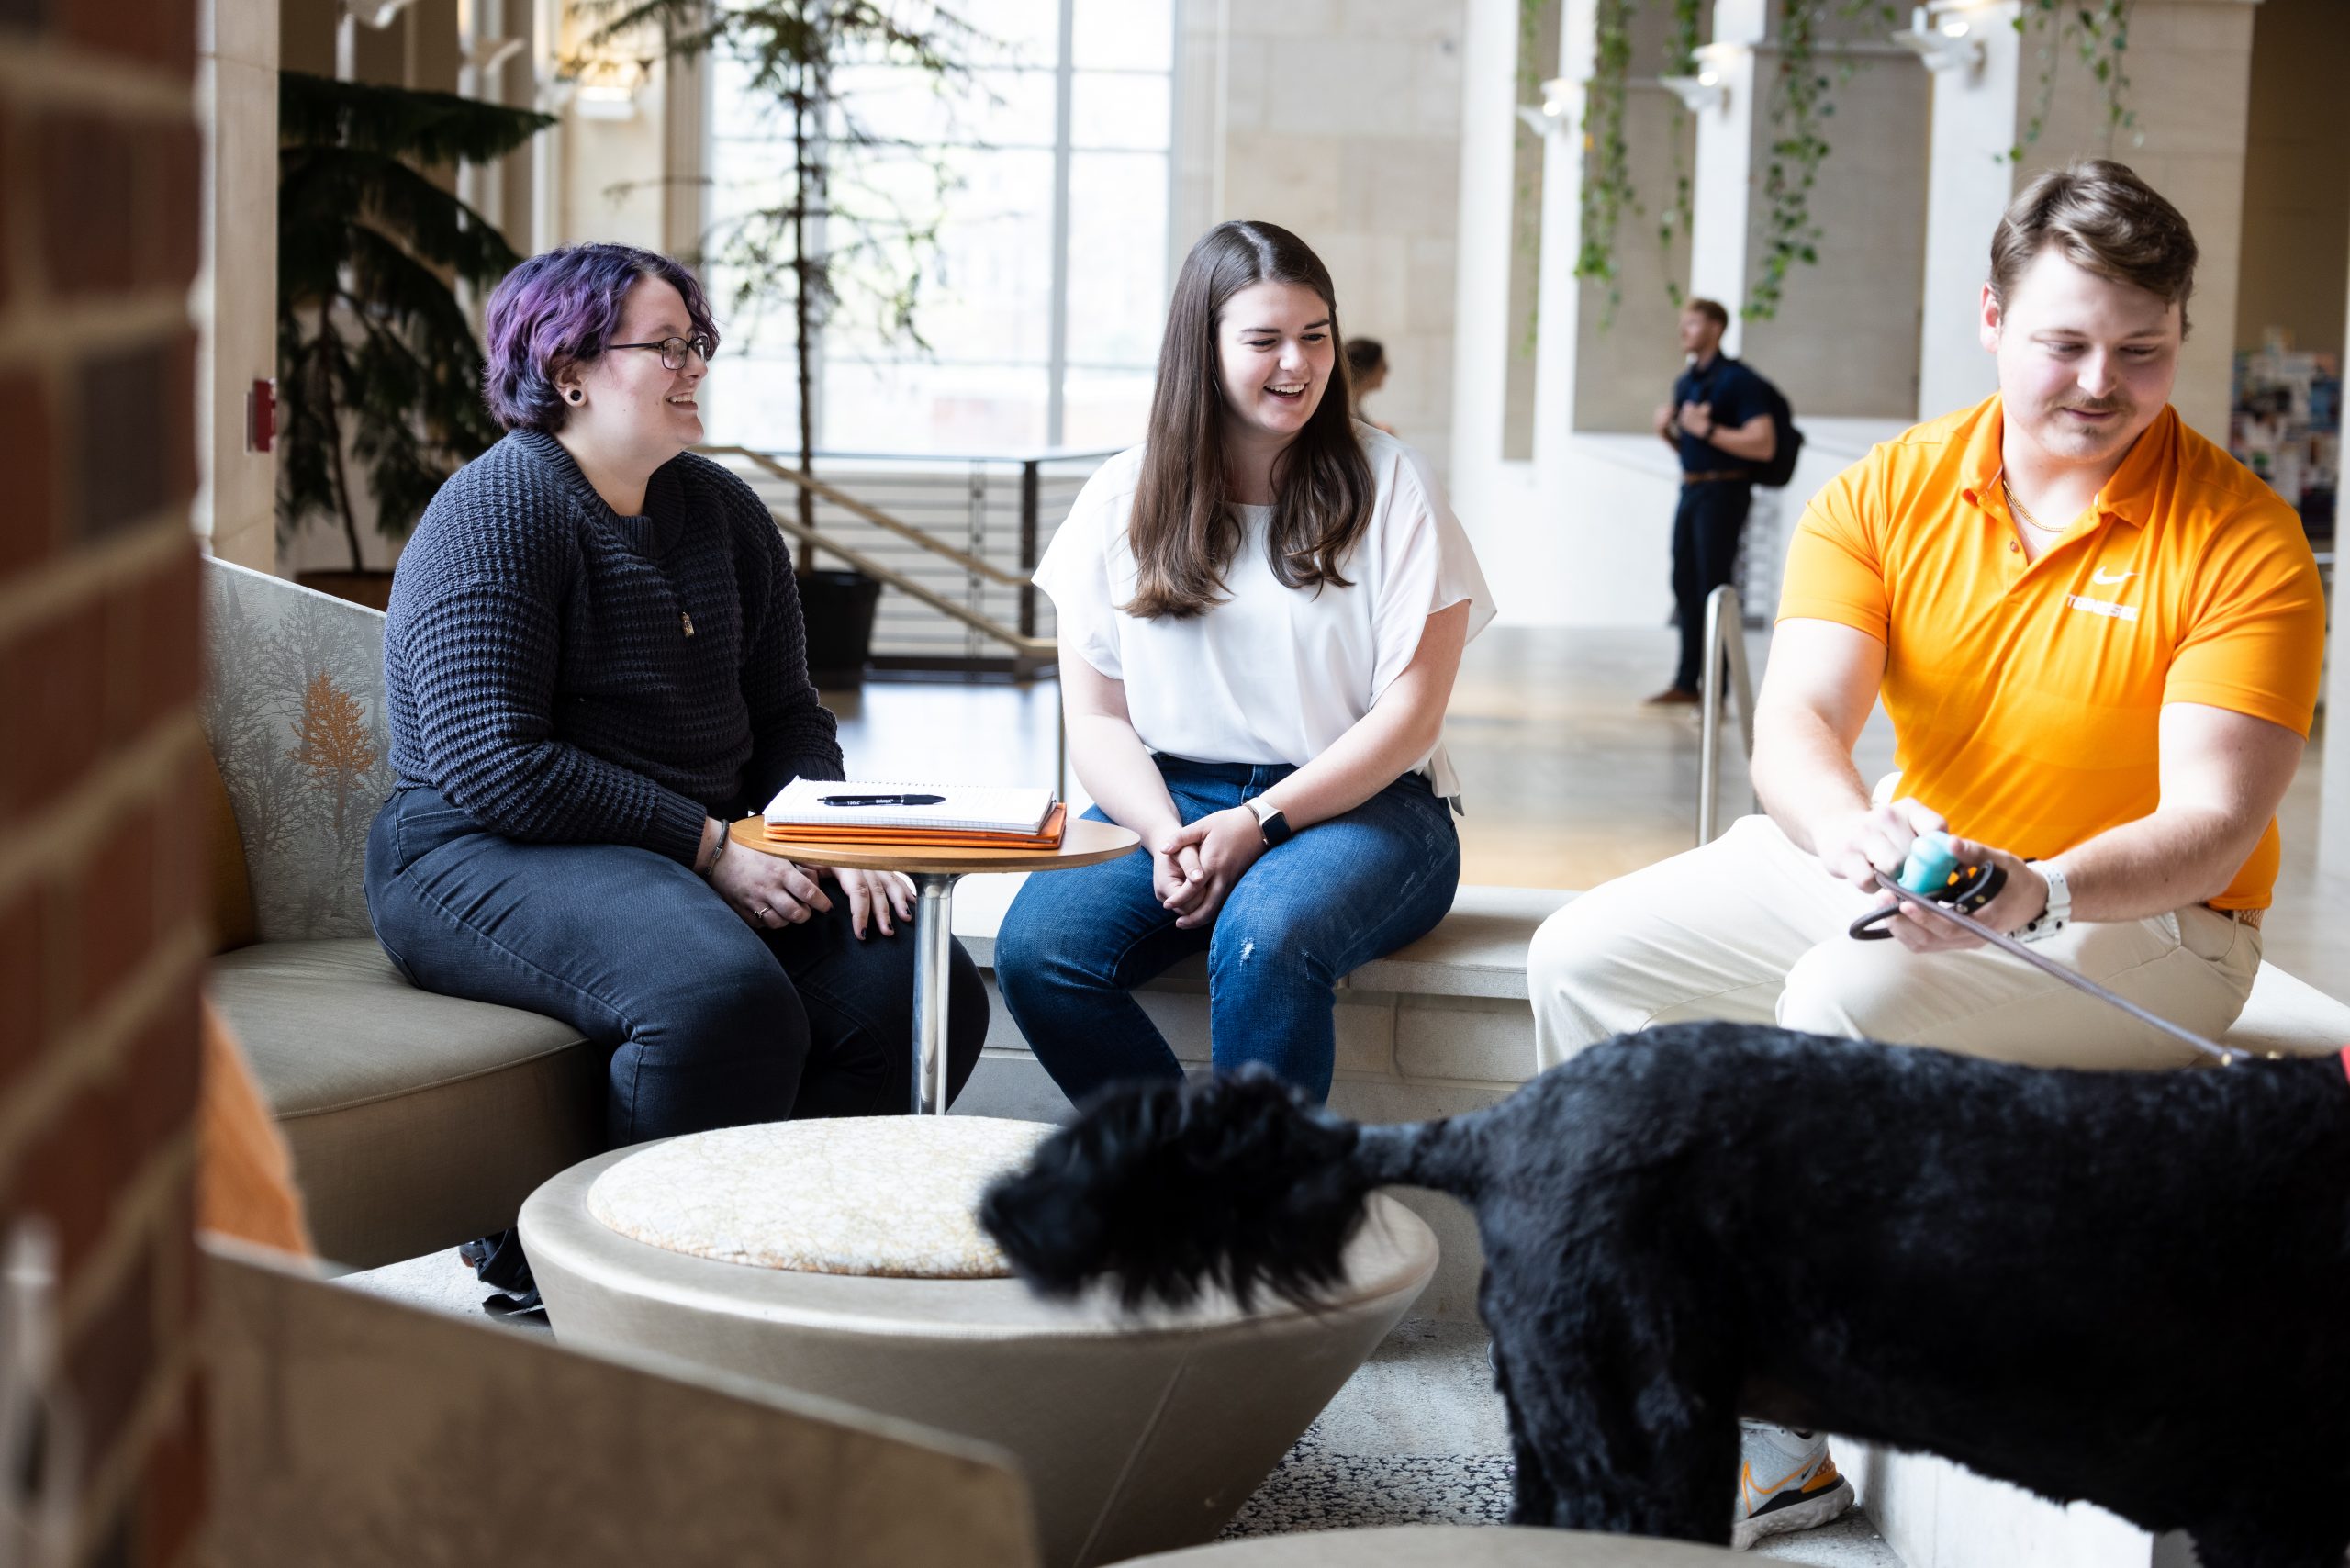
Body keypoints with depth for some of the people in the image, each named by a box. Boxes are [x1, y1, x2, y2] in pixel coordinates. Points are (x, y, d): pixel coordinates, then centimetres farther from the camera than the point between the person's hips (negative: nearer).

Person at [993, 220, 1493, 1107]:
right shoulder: (1124, 498, 8)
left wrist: (1260, 821, -16)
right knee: (1035, 950, -25)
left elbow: (1410, 711, -4)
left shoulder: (1388, 484, 1)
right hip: (1169, 799, 3)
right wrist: (1166, 835, -14)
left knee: (1264, 936, -36)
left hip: (1359, 804, -3)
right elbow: (1097, 718, 7)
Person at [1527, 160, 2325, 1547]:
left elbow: (2212, 823, -21)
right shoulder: (1890, 493, -4)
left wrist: (2034, 894, -41)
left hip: (2137, 920, -5)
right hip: (1900, 865, 6)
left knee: (1843, 1002, -32)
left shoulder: (2244, 541, -15)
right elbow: (1798, 719, -16)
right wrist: (1851, 832, -40)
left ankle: (1783, 1445, -22)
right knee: (1589, 955, -5)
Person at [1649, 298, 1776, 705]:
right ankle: (1687, 682, 16)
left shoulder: (1737, 380, -11)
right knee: (1684, 585, 9)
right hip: (1691, 489, 9)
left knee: (1713, 588, -8)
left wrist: (1706, 429, -21)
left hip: (1723, 491, -8)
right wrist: (1667, 429, 3)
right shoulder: (1686, 382, 15)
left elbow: (1763, 445, -19)